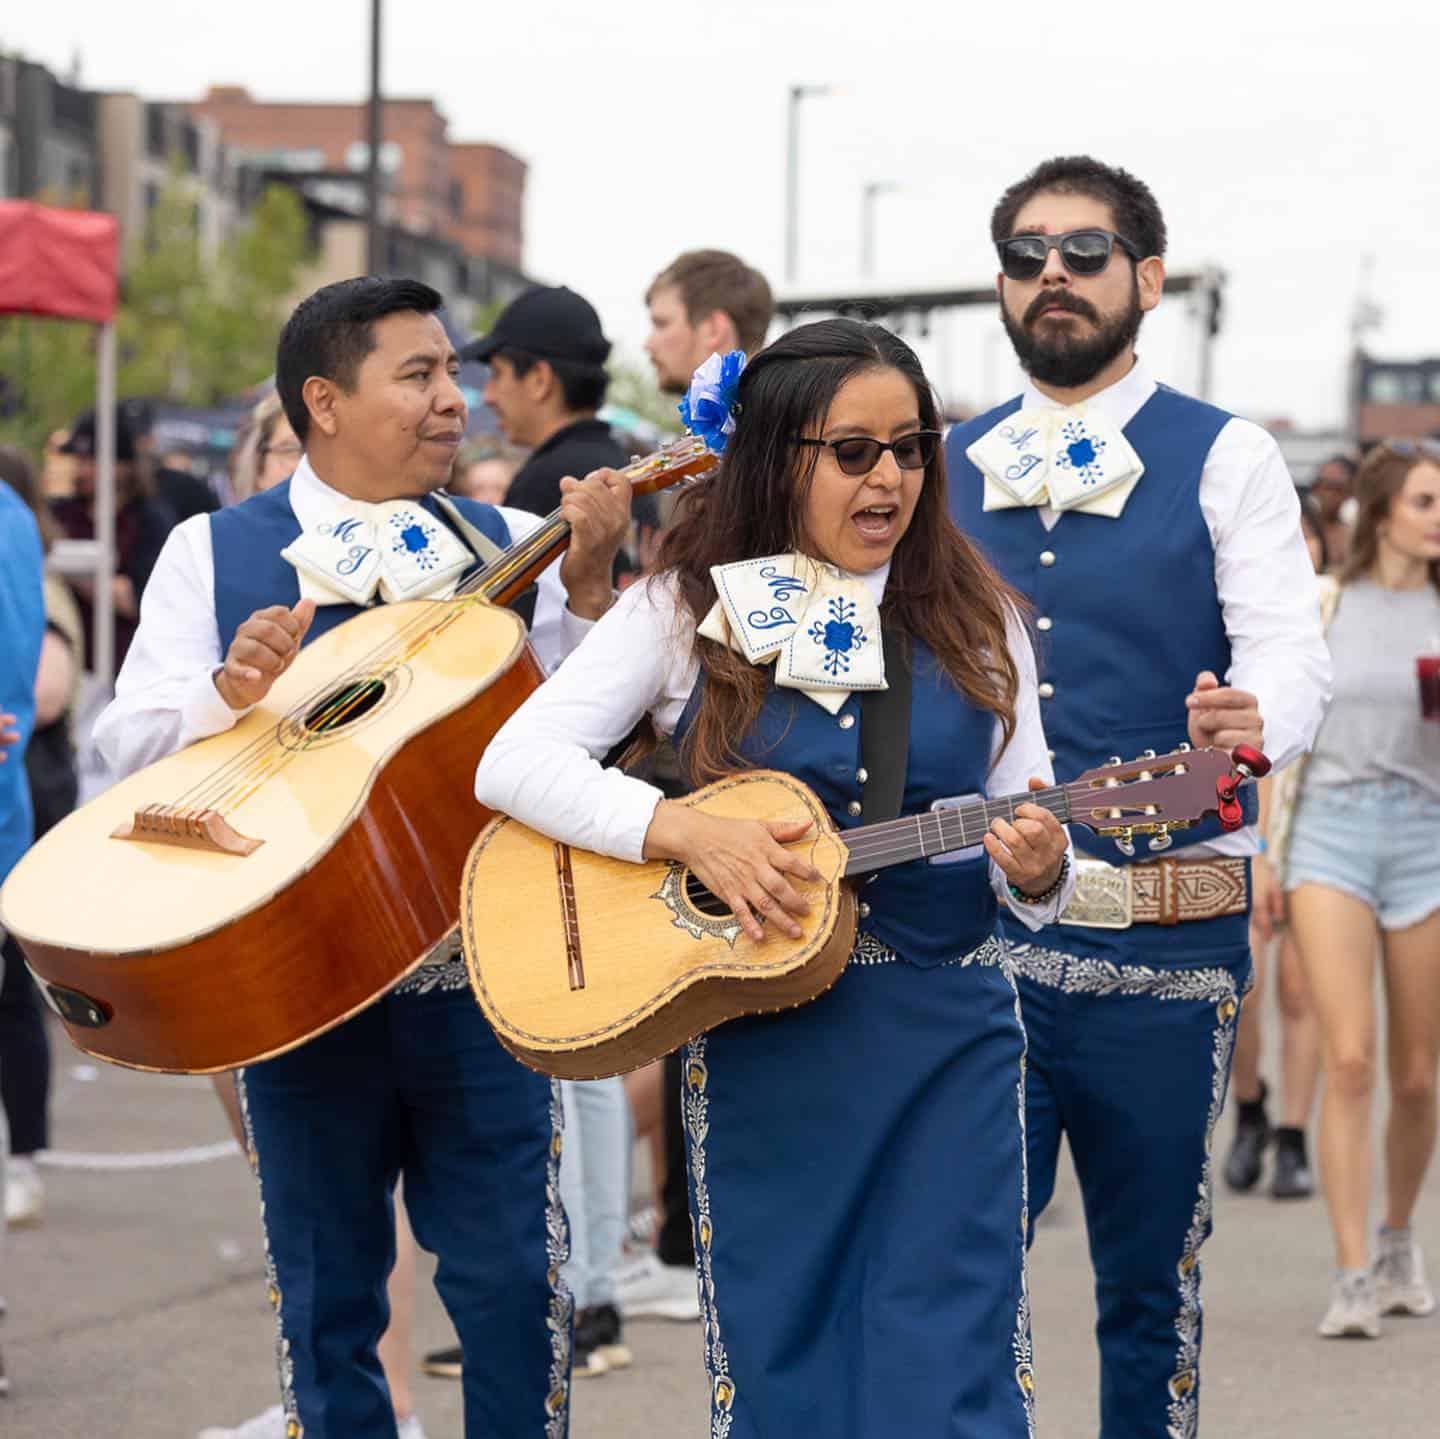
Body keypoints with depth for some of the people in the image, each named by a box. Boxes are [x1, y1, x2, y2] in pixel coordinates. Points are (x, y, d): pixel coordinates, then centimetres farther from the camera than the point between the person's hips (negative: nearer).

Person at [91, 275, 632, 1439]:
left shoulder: (508, 547, 6)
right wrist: (233, 691, -20)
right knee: (327, 1294, 9)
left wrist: (587, 587, -17)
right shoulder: (215, 552, 4)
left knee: (516, 1280, -1)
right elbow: (130, 743, -2)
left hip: (476, 967, 1)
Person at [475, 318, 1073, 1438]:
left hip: (948, 1044, 1)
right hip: (761, 1046, -1)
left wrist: (1035, 871, -19)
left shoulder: (973, 620, 6)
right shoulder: (687, 611, 1)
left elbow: (1031, 867, 6)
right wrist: (689, 833, -20)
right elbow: (512, 762, -8)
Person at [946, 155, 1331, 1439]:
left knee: (1149, 1285, 6)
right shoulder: (944, 470, 13)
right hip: (971, 932, 3)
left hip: (1163, 942, -3)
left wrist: (1254, 719, -32)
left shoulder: (1226, 462, 2)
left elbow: (1291, 654, -11)